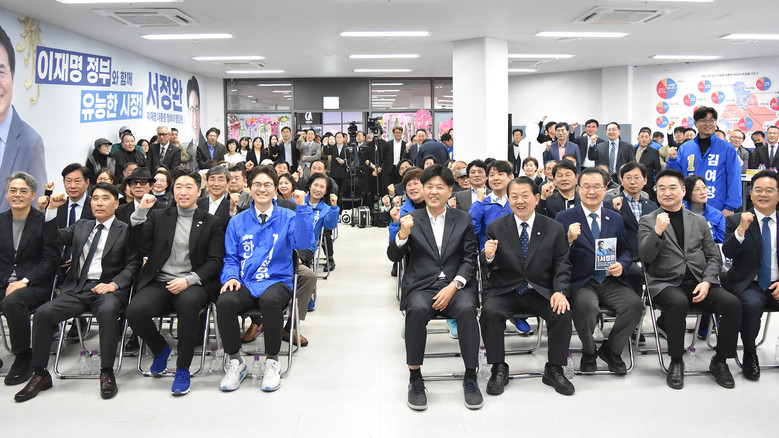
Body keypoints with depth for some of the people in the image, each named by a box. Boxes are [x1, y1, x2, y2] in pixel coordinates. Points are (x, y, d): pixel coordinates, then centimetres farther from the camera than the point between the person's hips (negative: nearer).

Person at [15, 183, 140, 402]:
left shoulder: (125, 230, 7)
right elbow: (52, 237, 13)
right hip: (77, 289, 4)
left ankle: (107, 373, -23)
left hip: (107, 288, -4)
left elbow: (133, 264, -1)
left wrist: (114, 284, -16)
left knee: (108, 312, -36)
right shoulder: (81, 226, 22)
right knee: (42, 313, -18)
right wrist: (52, 209, -1)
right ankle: (40, 374, -6)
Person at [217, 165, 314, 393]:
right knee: (225, 301, -31)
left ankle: (272, 362, -15)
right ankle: (235, 361, -8)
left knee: (270, 300, -37)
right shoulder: (238, 221, 16)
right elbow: (230, 257, 15)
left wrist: (303, 209, -18)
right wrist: (231, 276, -6)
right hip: (245, 284, 2)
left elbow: (303, 243, -10)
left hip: (277, 281, -2)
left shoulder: (287, 218, 8)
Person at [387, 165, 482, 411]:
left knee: (467, 308, -32)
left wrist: (453, 286, -11)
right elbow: (394, 257, 4)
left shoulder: (463, 220, 11)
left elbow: (470, 259, 6)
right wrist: (403, 234, -17)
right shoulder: (411, 220, 10)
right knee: (418, 308, -33)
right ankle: (415, 378, -20)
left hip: (455, 285, 1)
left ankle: (470, 377, -18)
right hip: (421, 286, 0)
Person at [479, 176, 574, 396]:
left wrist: (560, 291, -15)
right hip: (504, 291, -1)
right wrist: (488, 256, -25)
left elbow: (562, 265, 3)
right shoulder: (495, 227, 1)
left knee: (562, 313, -25)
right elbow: (488, 267, 0)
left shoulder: (554, 229, 4)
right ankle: (498, 369, -11)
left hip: (540, 292, 1)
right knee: (490, 311, -29)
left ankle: (554, 369, -4)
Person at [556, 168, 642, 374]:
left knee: (635, 304, -24)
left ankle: (611, 350, 3)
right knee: (586, 305, -34)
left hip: (612, 281, 3)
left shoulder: (616, 218, 15)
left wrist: (621, 265, -2)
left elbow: (626, 251, 20)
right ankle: (589, 352, -2)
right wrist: (569, 239, -22)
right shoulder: (564, 218, 3)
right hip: (581, 283, -3)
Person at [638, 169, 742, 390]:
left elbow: (714, 257, 14)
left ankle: (720, 361, -3)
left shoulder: (699, 221, 17)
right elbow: (646, 256, -6)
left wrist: (707, 282, -4)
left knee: (733, 303, -22)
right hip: (666, 283, -3)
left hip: (699, 282, 4)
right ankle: (676, 362, -16)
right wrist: (658, 231, -21)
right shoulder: (648, 221, 7)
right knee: (678, 302, -36)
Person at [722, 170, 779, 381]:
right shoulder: (736, 220, 3)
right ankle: (749, 356, -11)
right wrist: (741, 229, -26)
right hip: (749, 284, -2)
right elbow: (728, 253, -11)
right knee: (752, 304, -34)